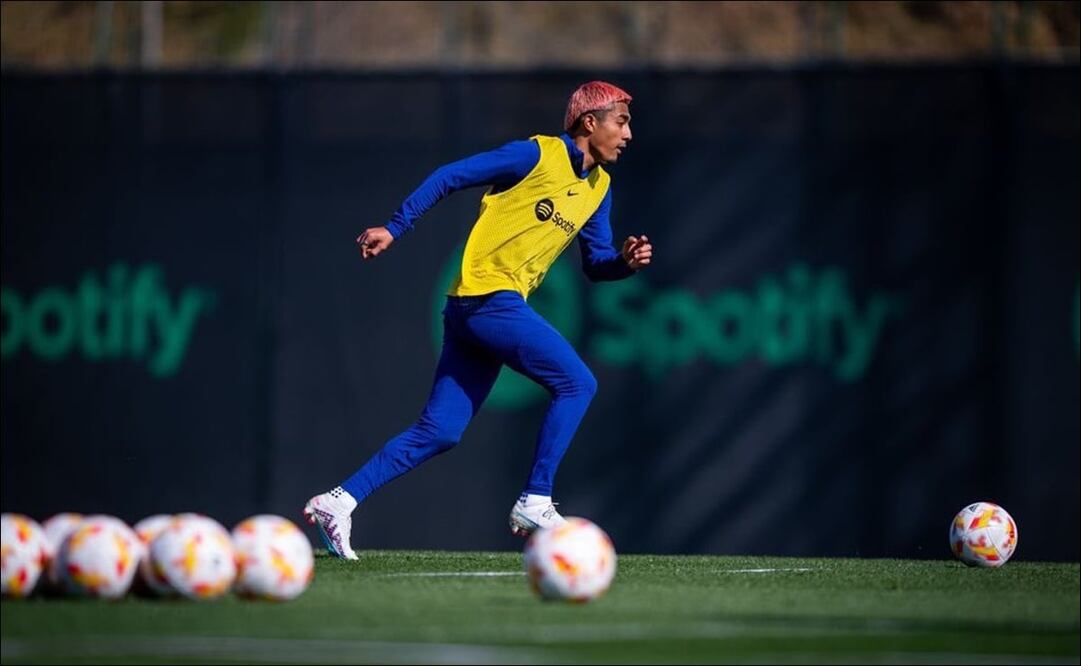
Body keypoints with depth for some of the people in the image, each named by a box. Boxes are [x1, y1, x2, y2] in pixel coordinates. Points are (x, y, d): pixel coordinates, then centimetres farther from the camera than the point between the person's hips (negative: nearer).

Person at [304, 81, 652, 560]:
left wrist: (626, 261, -3)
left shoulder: (598, 188, 16)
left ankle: (338, 502, 4)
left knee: (439, 433, 3)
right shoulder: (537, 155, -7)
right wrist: (395, 228, -10)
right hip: (488, 296, -8)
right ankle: (534, 504, -8)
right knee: (576, 383, -11)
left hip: (480, 309, 8)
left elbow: (596, 264, 19)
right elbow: (449, 178, -6)